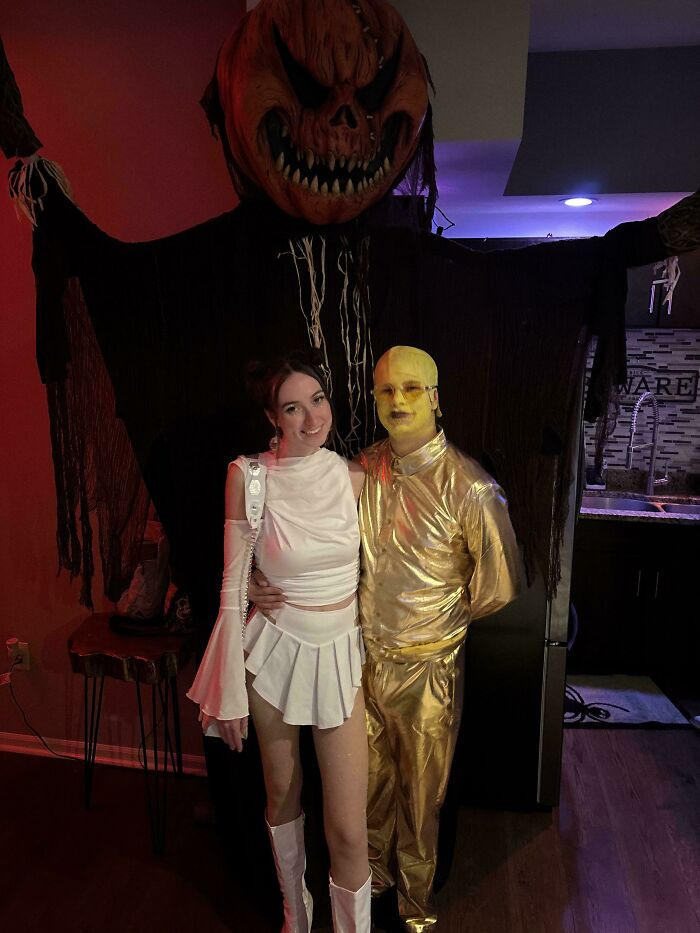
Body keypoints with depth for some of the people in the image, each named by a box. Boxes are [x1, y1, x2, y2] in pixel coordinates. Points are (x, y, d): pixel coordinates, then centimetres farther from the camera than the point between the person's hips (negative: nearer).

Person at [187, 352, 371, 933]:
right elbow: (234, 587, -9)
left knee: (348, 828, 3)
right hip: (275, 650, -1)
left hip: (341, 654, 1)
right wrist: (231, 692, -6)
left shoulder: (354, 477, -6)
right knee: (282, 796, 22)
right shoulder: (249, 475, -13)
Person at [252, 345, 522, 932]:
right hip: (364, 655, 4)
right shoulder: (361, 472, -7)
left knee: (421, 792, 20)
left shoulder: (471, 487, -21)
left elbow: (499, 587, -9)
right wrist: (268, 584, -11)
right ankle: (373, 873, 56)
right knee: (370, 779, 26)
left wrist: (440, 616, 2)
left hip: (428, 665, -3)